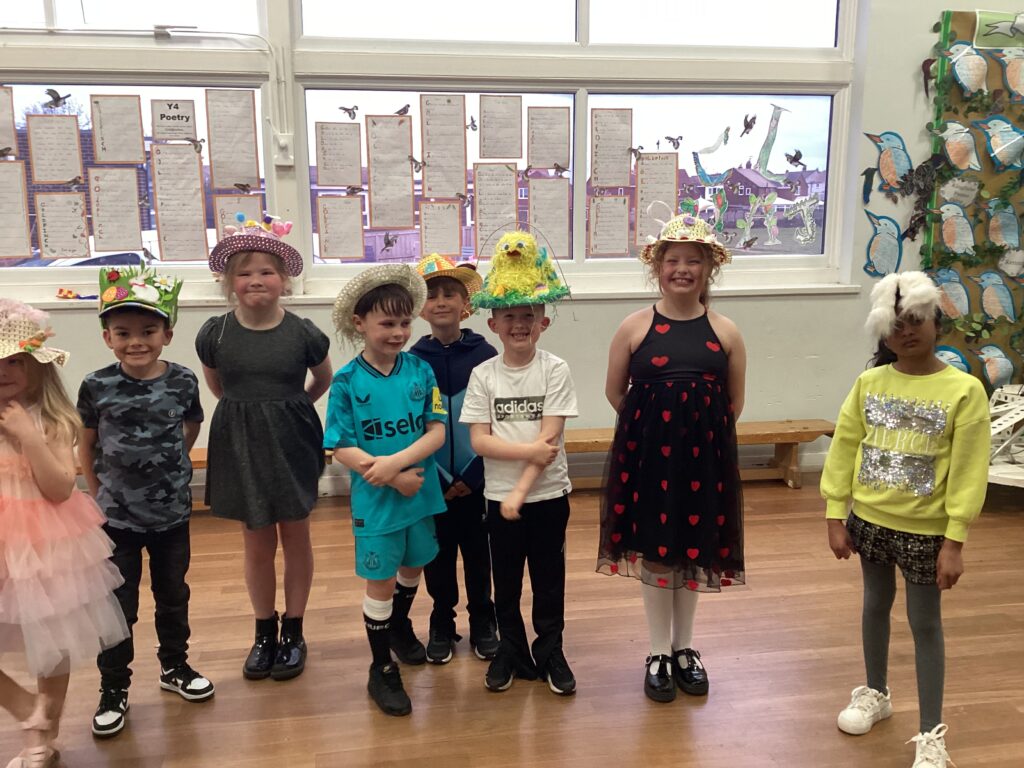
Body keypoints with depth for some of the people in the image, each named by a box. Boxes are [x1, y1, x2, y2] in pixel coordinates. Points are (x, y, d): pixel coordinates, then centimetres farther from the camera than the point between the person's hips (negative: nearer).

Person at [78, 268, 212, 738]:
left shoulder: (183, 382, -9)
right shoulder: (96, 387, -11)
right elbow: (86, 445, 1)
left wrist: (166, 468, 5)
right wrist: (98, 494, 1)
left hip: (172, 514, 1)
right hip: (116, 518, -1)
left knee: (173, 597, 18)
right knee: (117, 607, 9)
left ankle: (175, 667, 37)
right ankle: (113, 689, 26)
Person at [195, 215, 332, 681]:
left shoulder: (303, 334, -9)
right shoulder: (214, 334, -6)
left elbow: (323, 380, 9)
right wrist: (249, 411, 10)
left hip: (292, 443, -1)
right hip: (241, 445, 1)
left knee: (295, 537, 10)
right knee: (257, 543, 10)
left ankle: (293, 632, 26)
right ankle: (264, 633, 28)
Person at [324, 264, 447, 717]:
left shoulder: (420, 371, -5)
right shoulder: (347, 381, -12)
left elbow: (437, 431, -8)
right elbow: (341, 448, -13)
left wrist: (395, 460, -22)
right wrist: (395, 477, -19)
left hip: (422, 491, 3)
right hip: (375, 498, -3)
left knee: (413, 566, 23)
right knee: (380, 582, 8)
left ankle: (399, 627, 51)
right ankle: (382, 669, 26)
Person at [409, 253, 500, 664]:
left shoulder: (485, 355, -5)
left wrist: (472, 476, -9)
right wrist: (438, 480, -7)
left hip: (476, 479, 0)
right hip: (432, 482, 1)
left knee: (479, 553, 11)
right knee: (437, 555, 12)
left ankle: (483, 621, 30)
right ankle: (442, 624, 30)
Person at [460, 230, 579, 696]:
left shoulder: (555, 371, -8)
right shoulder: (483, 374, -4)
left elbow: (549, 438, -13)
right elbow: (479, 441, -8)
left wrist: (521, 490, -17)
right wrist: (529, 451, -20)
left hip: (548, 494, -1)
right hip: (499, 495, 1)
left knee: (548, 577, 12)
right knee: (505, 580, 14)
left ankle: (549, 651, 30)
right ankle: (512, 650, 32)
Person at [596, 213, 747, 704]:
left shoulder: (725, 332, -2)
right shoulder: (635, 327, -5)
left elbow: (734, 404, 8)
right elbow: (615, 393, 4)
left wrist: (699, 427, 5)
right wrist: (655, 423, 6)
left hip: (705, 454, 1)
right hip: (647, 452, -1)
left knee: (693, 549, 13)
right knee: (654, 550, 8)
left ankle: (684, 648, 33)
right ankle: (659, 652, 25)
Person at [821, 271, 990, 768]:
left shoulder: (964, 390, -12)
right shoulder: (868, 383, -3)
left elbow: (968, 471, -12)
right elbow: (843, 450, 0)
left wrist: (954, 541, -14)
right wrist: (835, 518, -2)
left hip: (925, 529, -3)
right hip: (869, 520, 4)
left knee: (925, 623, 7)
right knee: (876, 606, 20)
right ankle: (875, 694, 41)